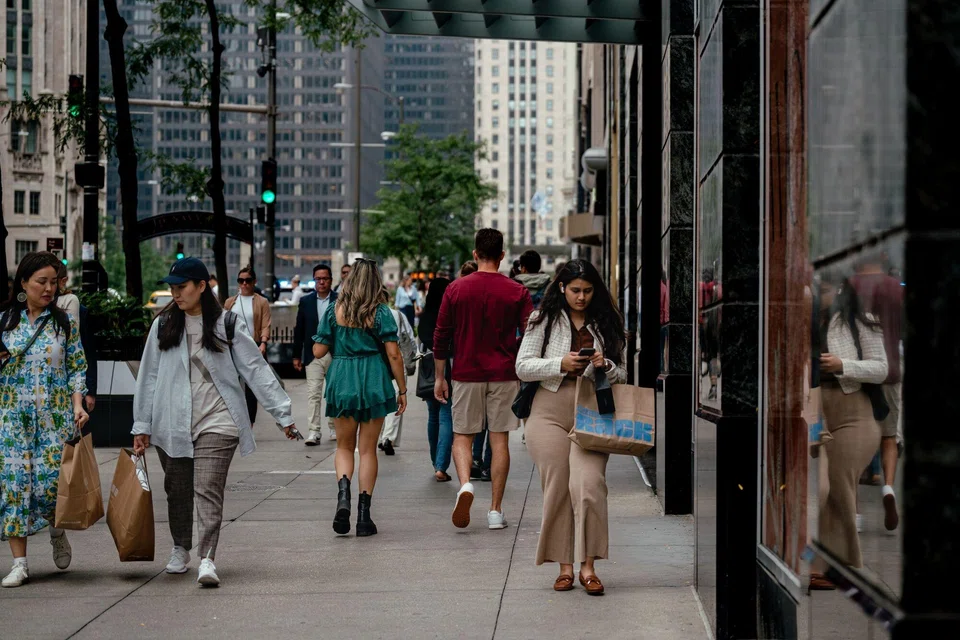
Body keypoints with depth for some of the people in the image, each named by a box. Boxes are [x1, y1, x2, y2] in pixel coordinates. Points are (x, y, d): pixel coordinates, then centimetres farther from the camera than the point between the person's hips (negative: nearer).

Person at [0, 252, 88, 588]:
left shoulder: (65, 321, 5)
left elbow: (77, 368, 5)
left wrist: (78, 406, -8)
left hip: (55, 415, -1)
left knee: (52, 480, -9)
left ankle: (57, 531, 25)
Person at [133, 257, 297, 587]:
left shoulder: (227, 323, 1)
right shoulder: (163, 325, 7)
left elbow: (256, 369, 1)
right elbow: (149, 376, 12)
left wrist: (283, 414, -2)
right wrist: (141, 426, 11)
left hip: (216, 421, -3)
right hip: (171, 424, 3)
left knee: (208, 489, -13)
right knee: (177, 490, 12)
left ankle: (207, 559, -18)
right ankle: (180, 548, 32)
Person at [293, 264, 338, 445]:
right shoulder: (306, 301, 5)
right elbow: (299, 330, 7)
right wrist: (296, 355, 6)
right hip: (313, 354, 0)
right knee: (313, 393, -7)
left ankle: (333, 428, 24)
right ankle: (314, 431, -8)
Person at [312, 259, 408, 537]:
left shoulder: (334, 310, 0)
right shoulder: (381, 312, -4)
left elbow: (318, 351, 1)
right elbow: (393, 354, -8)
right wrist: (402, 390, 0)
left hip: (341, 381, 1)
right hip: (374, 382, -1)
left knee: (344, 446, 15)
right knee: (368, 449, 7)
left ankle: (343, 493, -13)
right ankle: (364, 516, 6)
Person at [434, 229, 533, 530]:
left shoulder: (456, 289, 0)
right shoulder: (517, 291, -1)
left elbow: (442, 336, 2)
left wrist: (440, 377, 10)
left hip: (467, 374, 0)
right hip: (505, 375, 0)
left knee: (462, 436, 10)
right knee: (499, 440, 5)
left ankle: (465, 484, -18)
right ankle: (495, 510, 5)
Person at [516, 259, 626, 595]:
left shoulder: (605, 324, 13)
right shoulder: (543, 321, 7)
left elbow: (622, 375, 16)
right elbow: (523, 367, 1)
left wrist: (606, 366, -6)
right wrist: (561, 364, -13)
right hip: (550, 412, 0)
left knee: (588, 484, -16)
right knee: (557, 489, -1)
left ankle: (588, 565, -11)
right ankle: (564, 567, 8)